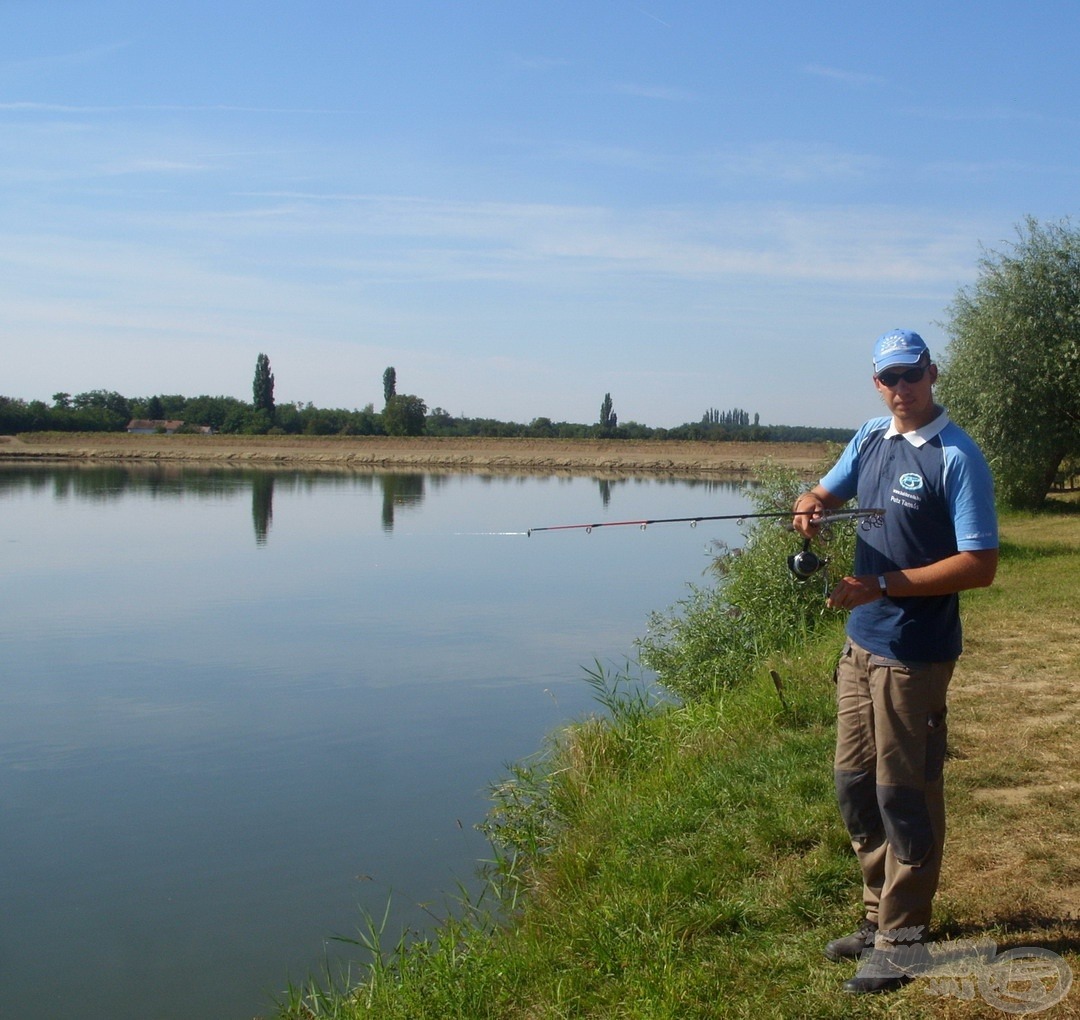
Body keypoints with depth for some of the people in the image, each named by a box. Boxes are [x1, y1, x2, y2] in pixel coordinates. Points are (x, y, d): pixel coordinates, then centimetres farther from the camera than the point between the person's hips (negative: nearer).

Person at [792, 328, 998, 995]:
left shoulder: (956, 457, -15)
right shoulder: (871, 439, 8)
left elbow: (981, 565, -19)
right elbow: (826, 493, 17)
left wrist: (883, 585, -23)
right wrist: (810, 507, -8)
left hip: (914, 652, -8)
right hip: (860, 641, 8)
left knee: (905, 793, 2)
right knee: (855, 783, 15)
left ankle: (902, 942, 17)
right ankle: (881, 916, 32)